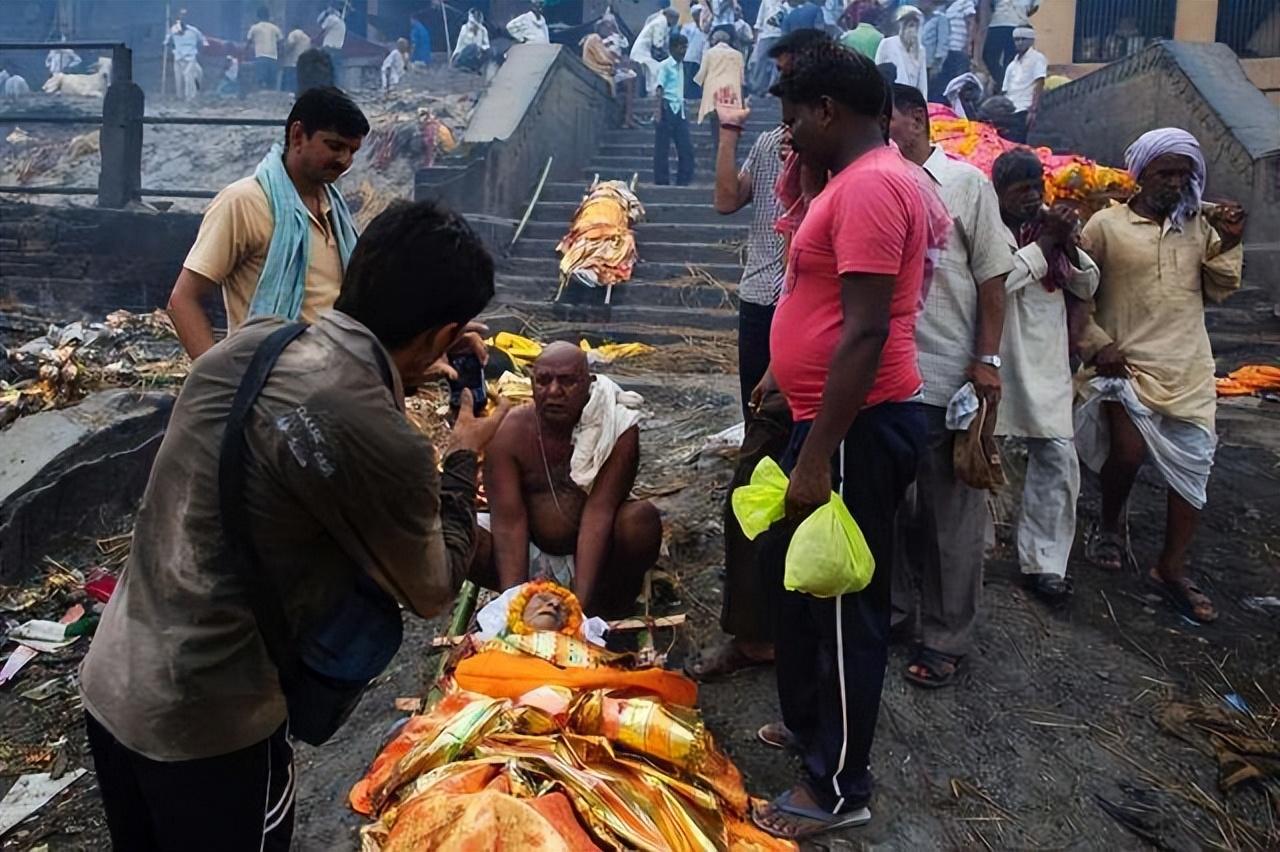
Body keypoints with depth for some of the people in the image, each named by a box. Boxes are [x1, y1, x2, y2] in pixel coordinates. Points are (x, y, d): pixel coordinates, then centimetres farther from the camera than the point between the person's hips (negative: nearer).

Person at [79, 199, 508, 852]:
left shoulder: (249, 342, -7)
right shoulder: (382, 446, -28)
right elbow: (431, 591, -8)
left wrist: (394, 380, 14)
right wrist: (463, 457, 3)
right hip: (204, 724, -6)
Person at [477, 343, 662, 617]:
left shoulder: (618, 429, -18)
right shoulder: (509, 433, -15)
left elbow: (599, 511, -26)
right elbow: (509, 521, -21)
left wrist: (581, 603, -33)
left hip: (594, 553, -1)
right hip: (532, 556, 1)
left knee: (642, 517, -31)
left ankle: (611, 604, -6)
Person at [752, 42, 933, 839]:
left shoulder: (868, 186, -18)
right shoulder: (871, 178, 16)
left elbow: (866, 331, -25)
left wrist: (817, 455, -25)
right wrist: (786, 377, 28)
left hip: (857, 427, -11)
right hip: (839, 416, 11)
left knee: (844, 601, 1)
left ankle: (839, 788, 17)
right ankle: (808, 722, 41)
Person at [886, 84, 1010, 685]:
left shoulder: (966, 183, -1)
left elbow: (992, 277, -3)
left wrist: (987, 359, -9)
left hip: (947, 378, -4)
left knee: (950, 513, 5)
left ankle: (947, 638, 17)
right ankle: (893, 611, 32)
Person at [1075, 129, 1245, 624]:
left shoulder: (1199, 225, 8)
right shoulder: (1106, 224, -4)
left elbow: (1218, 291, 11)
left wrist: (1229, 245, -4)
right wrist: (1097, 345, -10)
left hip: (1189, 366, 4)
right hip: (1127, 362, -4)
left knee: (1194, 463, 2)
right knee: (1127, 453, -14)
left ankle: (1172, 568, 15)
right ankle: (1110, 526, 19)